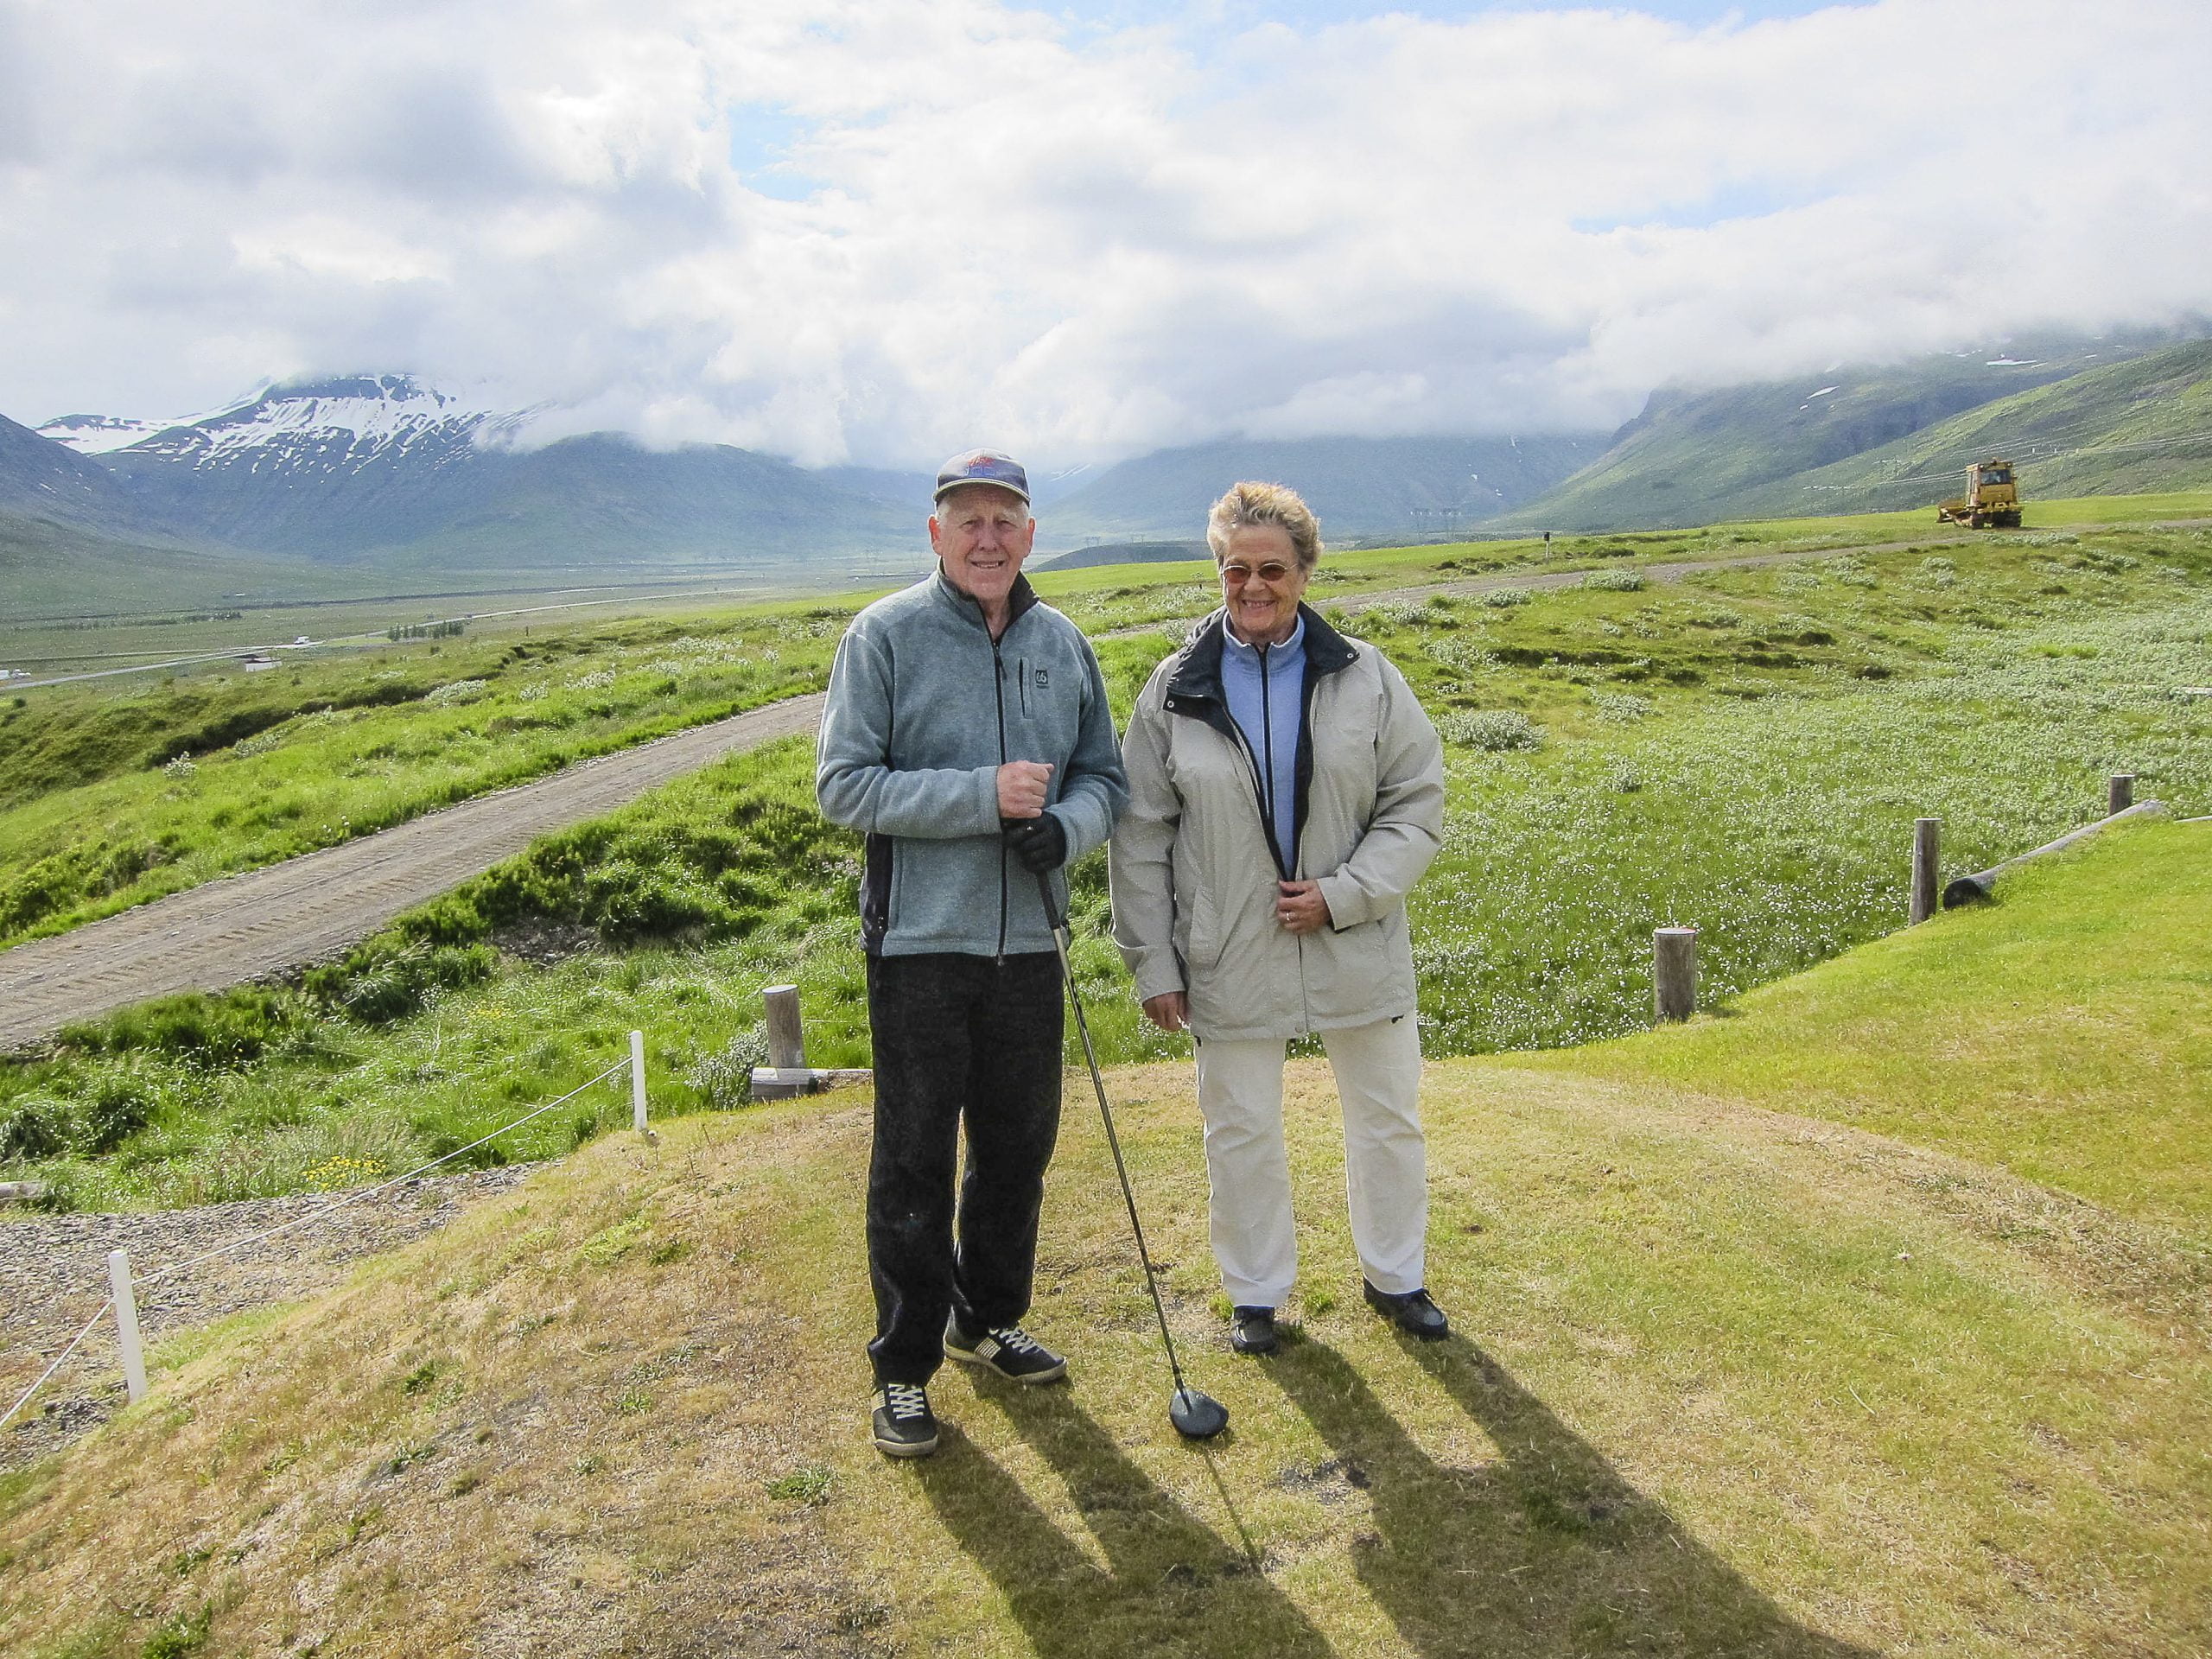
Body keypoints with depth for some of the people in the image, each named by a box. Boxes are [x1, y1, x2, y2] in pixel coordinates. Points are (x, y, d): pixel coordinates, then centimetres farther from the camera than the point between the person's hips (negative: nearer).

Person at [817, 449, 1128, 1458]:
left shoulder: (1063, 643, 8)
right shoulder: (885, 635, -6)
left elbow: (1105, 775, 13)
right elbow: (843, 784, -11)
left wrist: (1064, 826, -11)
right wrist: (984, 796, -20)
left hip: (1027, 942, 5)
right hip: (920, 942, -4)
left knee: (1020, 1149, 16)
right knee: (915, 1164, 4)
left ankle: (987, 1321, 37)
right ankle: (903, 1368, 21)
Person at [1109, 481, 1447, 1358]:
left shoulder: (1365, 678, -3)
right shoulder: (1175, 691, -3)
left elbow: (1418, 802, -1)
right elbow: (1141, 836, 0)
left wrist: (1344, 894, -15)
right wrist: (1152, 961, -3)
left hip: (1357, 949, 1)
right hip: (1231, 961, 0)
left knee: (1388, 1120, 15)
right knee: (1241, 1134, 12)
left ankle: (1396, 1276, 38)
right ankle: (1256, 1293, 33)